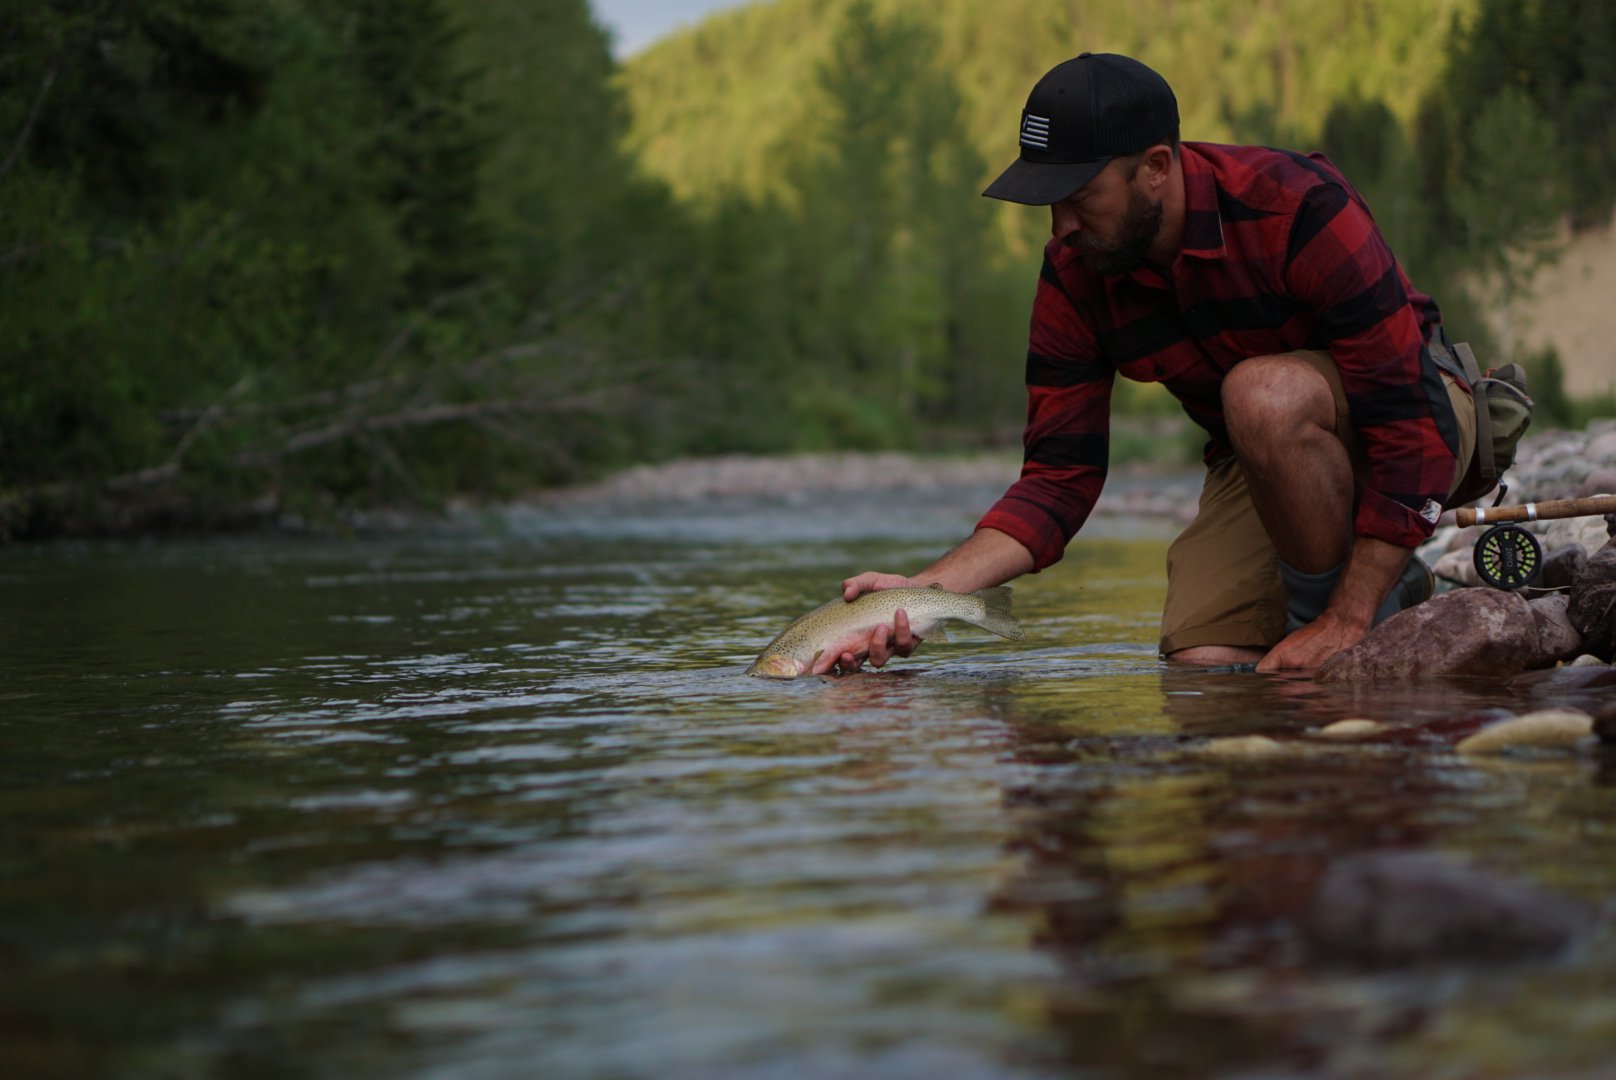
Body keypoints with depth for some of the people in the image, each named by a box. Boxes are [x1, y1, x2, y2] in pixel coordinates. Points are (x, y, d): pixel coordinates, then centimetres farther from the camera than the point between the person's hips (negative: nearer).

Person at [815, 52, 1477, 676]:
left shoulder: (1298, 206, -30)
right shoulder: (1074, 275, -12)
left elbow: (1404, 421, -30)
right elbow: (1059, 478, -11)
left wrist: (1345, 622, -31)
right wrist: (926, 590, -26)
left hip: (1421, 411, -5)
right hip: (1262, 461, 5)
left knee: (1264, 392, -35)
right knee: (1204, 662, -14)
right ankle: (1395, 596, 12)